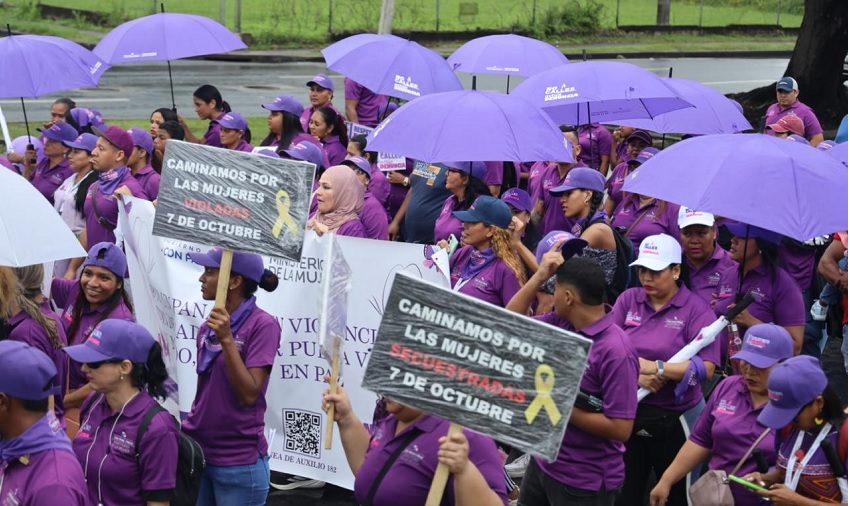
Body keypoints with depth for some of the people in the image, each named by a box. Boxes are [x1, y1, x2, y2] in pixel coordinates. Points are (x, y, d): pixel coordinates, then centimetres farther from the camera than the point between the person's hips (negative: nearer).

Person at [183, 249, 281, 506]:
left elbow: (249, 395, -19)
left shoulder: (262, 325, -14)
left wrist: (227, 339, -24)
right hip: (196, 452, 6)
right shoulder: (208, 327, 6)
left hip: (239, 462, -6)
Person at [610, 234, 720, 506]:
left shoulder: (696, 308, -7)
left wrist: (654, 367, -20)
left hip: (674, 419, -3)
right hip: (626, 413, 3)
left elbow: (706, 367, -17)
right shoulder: (628, 299, 3)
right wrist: (636, 374, -18)